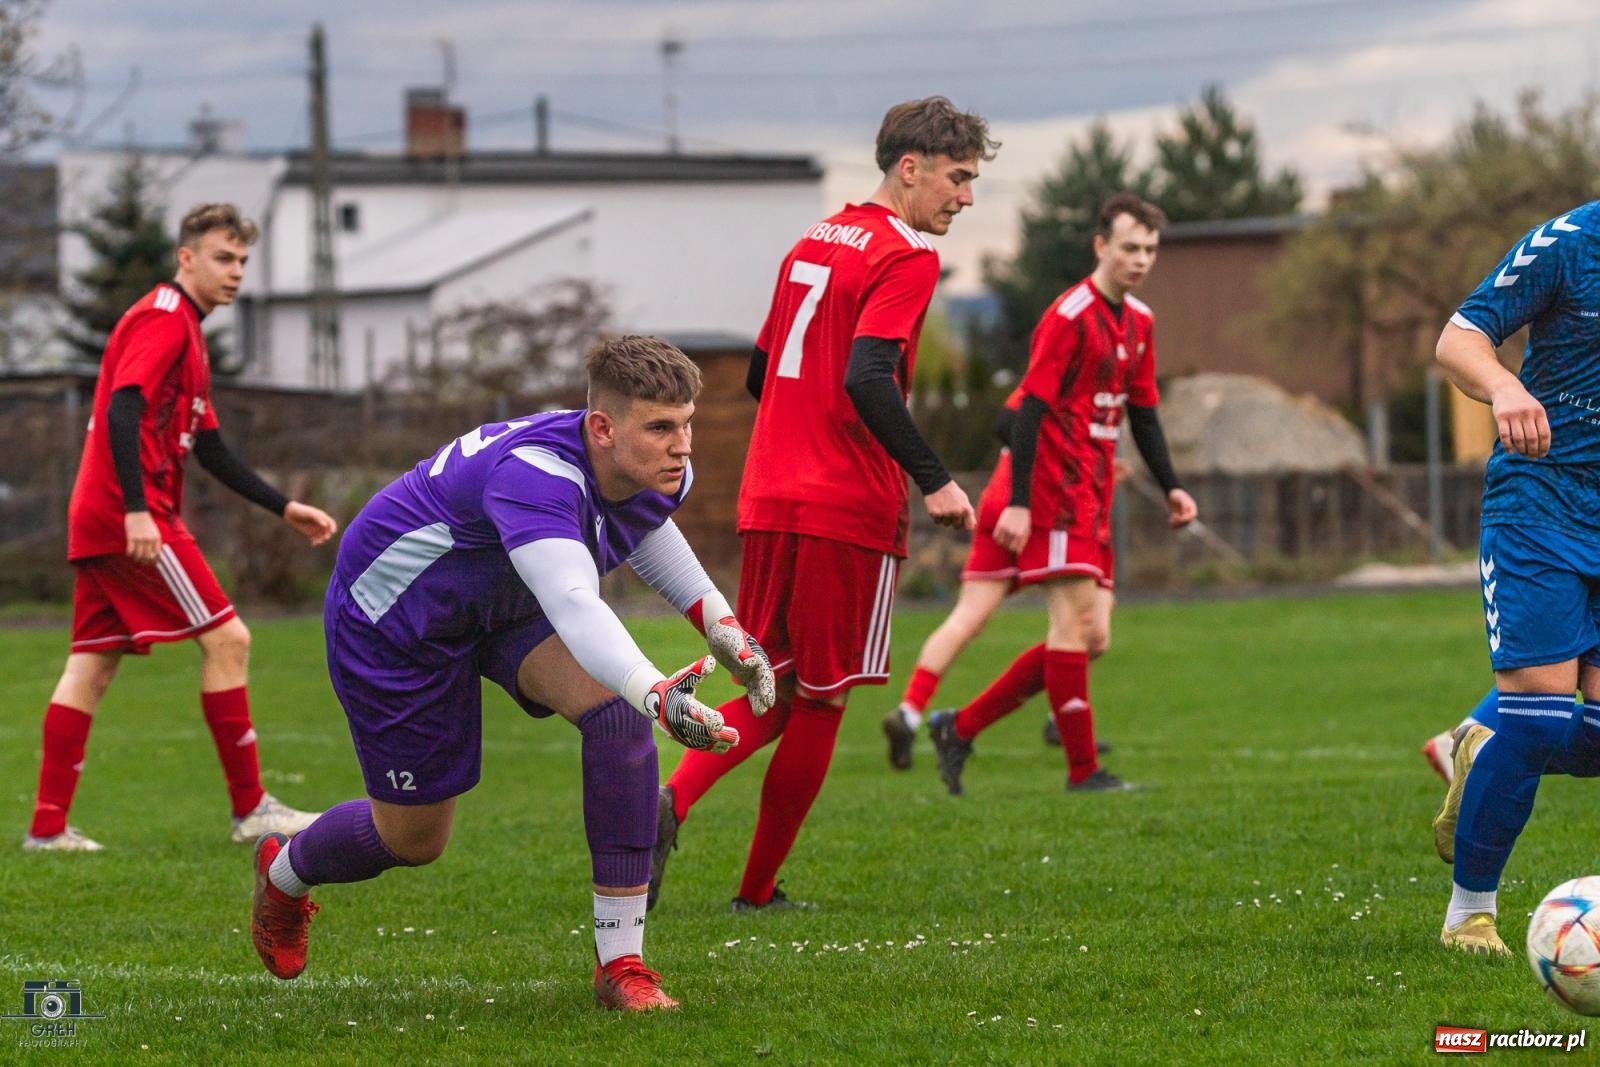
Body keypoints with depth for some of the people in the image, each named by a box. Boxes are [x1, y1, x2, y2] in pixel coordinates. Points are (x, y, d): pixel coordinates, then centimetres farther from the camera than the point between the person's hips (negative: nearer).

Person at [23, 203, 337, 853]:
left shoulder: (184, 330, 23)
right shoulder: (164, 319, -9)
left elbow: (209, 449, 25)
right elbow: (122, 409, -21)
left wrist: (283, 508, 21)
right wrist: (135, 511, -29)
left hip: (99, 523, 10)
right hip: (131, 516, -10)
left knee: (92, 665, 6)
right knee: (226, 638, -7)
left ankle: (48, 826, 4)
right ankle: (250, 809, -4)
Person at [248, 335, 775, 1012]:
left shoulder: (659, 473, -16)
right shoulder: (533, 474, -44)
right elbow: (573, 605, -60)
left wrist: (719, 623, 8)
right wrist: (657, 695, -75)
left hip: (509, 603, 6)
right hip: (392, 618, -6)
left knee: (615, 707, -24)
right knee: (413, 839, 8)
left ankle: (621, 965, -18)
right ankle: (284, 872, 46)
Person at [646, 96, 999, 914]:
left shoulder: (813, 244, 17)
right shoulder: (905, 256, -9)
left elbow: (759, 374, 23)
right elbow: (867, 378, -22)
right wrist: (935, 481, -20)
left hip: (768, 501, 7)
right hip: (850, 509, -7)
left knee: (772, 690, 13)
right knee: (821, 699, 5)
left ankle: (669, 799, -13)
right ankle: (759, 890, 10)